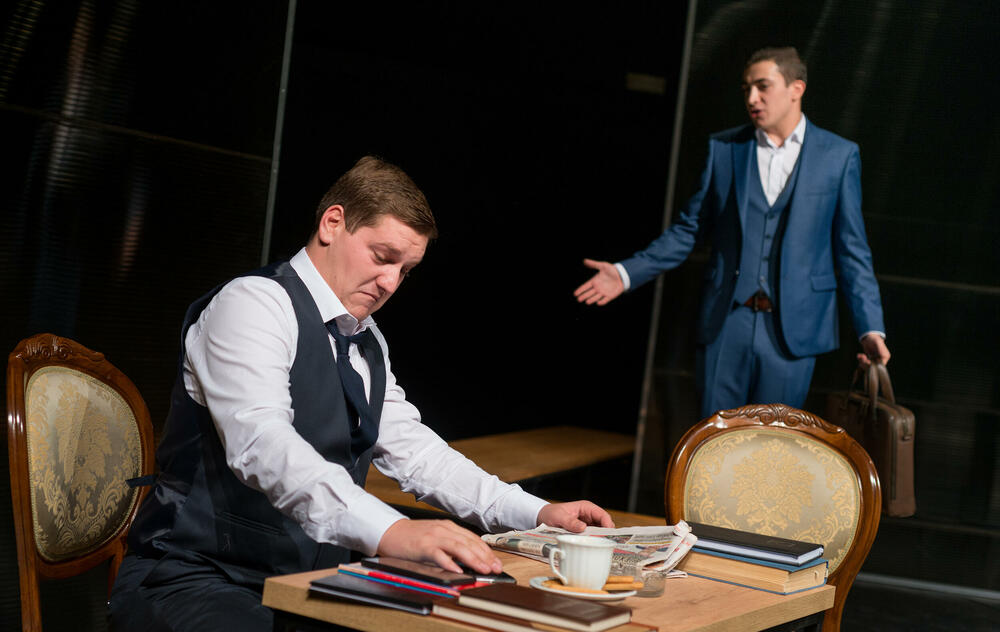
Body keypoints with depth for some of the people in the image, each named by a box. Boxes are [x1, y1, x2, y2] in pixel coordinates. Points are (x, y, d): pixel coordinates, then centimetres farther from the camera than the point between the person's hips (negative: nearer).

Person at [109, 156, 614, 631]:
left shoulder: (368, 344, 17)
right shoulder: (253, 304, -12)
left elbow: (413, 451, 22)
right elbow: (261, 444, -28)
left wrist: (537, 513, 9)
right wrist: (391, 531, -41)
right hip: (193, 581, -8)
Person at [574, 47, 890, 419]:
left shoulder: (838, 156, 3)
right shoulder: (723, 148, 7)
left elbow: (852, 250, 4)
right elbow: (689, 230, 11)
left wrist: (870, 328, -3)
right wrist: (626, 273, 1)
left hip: (791, 331, -1)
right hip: (725, 323, 2)